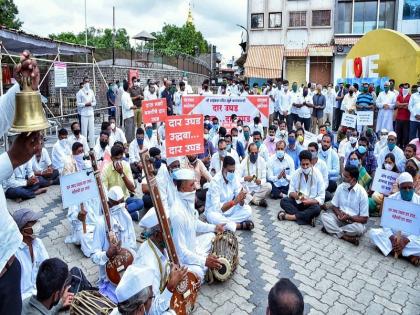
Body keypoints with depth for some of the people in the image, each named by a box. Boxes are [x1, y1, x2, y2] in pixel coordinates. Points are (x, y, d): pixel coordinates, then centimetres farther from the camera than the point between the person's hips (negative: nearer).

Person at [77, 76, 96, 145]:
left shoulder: (91, 91, 11)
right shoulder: (80, 92, -1)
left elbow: (95, 102, 15)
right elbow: (78, 104, -3)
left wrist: (91, 104, -5)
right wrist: (85, 104, -17)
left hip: (91, 113, 4)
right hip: (84, 114, -4)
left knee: (91, 130, 4)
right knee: (84, 130, -3)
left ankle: (92, 145, 11)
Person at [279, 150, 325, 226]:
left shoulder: (317, 175, -12)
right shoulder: (296, 173, -4)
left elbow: (321, 198, -13)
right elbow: (290, 192, -1)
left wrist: (309, 201, -30)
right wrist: (294, 195, -25)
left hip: (312, 203, -3)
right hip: (298, 202, 3)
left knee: (317, 209, -35)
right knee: (283, 201, -23)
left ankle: (288, 216, -27)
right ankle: (308, 218, -30)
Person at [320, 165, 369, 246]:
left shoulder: (362, 193, -16)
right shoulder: (340, 187, -3)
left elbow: (364, 219, -14)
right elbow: (334, 206, 6)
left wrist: (349, 217, -27)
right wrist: (339, 213, -16)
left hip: (354, 221, -4)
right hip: (340, 218, 4)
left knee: (359, 228, -36)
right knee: (324, 216, -22)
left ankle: (331, 229, -19)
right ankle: (346, 237, -27)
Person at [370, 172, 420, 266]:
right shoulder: (391, 198, -6)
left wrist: (406, 240, -25)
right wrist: (392, 238, -23)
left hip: (411, 238, -2)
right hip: (393, 234, 2)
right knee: (373, 233, -27)